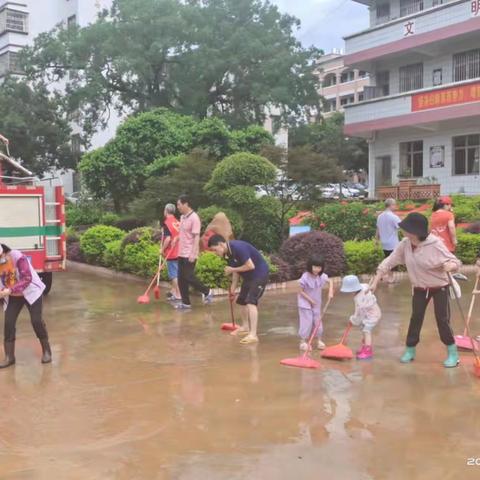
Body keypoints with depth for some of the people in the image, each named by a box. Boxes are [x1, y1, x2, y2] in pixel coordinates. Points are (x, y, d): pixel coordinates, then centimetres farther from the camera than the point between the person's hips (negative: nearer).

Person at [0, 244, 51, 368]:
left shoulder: (18, 257, -26)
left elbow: (27, 279, -28)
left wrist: (10, 290, -38)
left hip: (31, 291, -5)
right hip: (12, 297, 5)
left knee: (36, 320, -8)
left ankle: (46, 351, 10)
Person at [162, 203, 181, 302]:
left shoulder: (167, 223, -14)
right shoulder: (177, 222, 7)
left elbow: (168, 238, -21)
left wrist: (163, 250, -11)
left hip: (171, 253, -7)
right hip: (178, 252, 7)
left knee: (173, 274, -2)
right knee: (176, 272, 18)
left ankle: (178, 295, -2)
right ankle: (174, 291, 30)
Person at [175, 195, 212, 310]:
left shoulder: (194, 218, -15)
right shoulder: (182, 217, 11)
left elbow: (196, 237, -19)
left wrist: (193, 254, -23)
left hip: (189, 254, -9)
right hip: (181, 253, 9)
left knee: (189, 277, -6)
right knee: (181, 279, 8)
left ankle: (207, 292, 14)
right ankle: (185, 303, 16)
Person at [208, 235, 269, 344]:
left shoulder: (238, 247, -29)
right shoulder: (227, 253, -2)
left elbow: (250, 266, -30)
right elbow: (236, 269, 8)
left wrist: (232, 269, -20)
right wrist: (233, 287, 7)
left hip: (259, 273, -10)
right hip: (248, 276, 10)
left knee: (251, 301, -21)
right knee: (242, 300, 18)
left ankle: (253, 335, -24)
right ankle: (245, 327, 38)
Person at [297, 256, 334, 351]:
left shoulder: (322, 276, -10)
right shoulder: (305, 277, -24)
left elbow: (330, 281, 11)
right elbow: (300, 291, -16)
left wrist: (330, 292, -4)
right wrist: (310, 300, -18)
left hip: (316, 303, 5)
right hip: (305, 303, -5)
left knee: (318, 321, 10)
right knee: (306, 322, -6)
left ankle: (319, 340, 23)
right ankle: (303, 341, 4)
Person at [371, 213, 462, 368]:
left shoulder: (435, 245, -27)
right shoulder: (405, 244, -14)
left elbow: (456, 262, -23)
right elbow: (389, 262, -10)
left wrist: (450, 266, -48)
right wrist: (375, 282, -12)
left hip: (439, 287, -4)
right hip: (420, 288, 4)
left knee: (442, 320, -2)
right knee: (415, 318, 9)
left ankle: (452, 353, 15)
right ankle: (410, 350, 24)